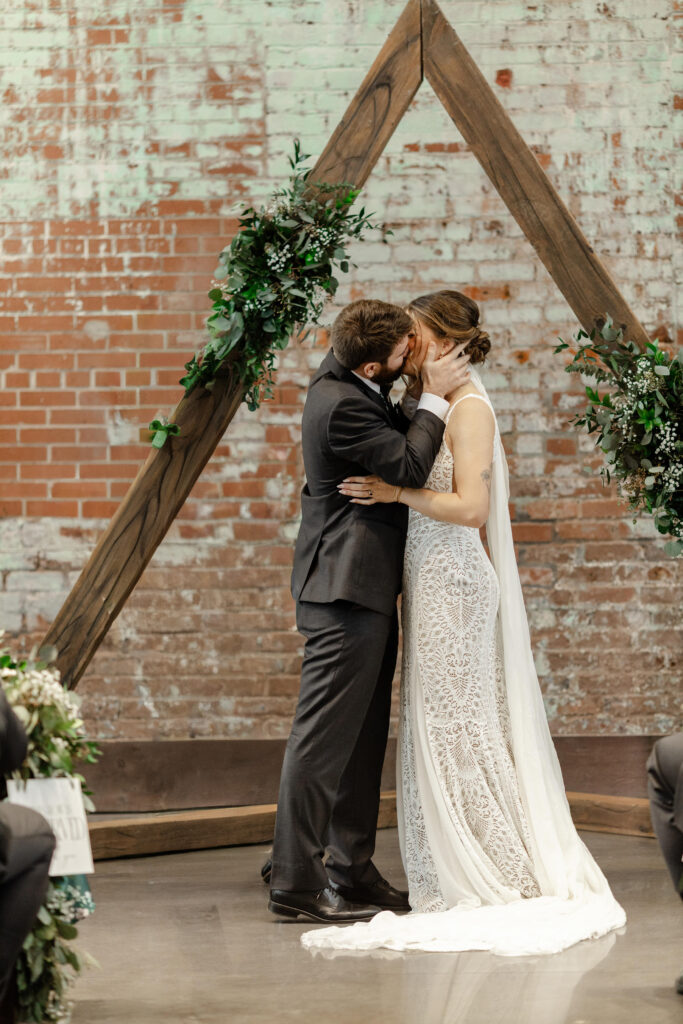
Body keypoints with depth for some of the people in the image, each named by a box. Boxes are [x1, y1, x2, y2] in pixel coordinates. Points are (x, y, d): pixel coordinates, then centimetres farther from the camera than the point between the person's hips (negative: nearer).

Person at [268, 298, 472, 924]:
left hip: (366, 589, 11)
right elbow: (408, 468, -19)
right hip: (348, 590, -11)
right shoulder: (343, 404, -20)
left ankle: (352, 871, 20)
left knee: (365, 734, 13)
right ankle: (296, 882, -3)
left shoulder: (347, 380, 9)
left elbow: (399, 443, 23)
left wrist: (425, 399, 6)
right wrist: (434, 397, -10)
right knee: (325, 735, -7)